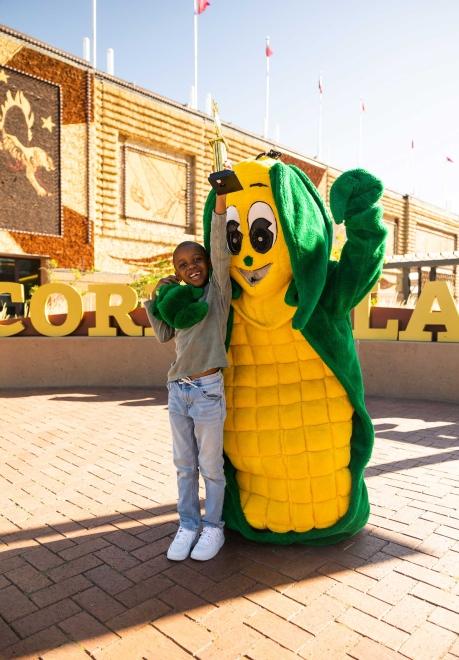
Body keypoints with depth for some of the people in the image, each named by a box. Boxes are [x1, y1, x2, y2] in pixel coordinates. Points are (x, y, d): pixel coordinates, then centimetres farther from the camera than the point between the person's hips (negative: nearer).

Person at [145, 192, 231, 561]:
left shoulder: (218, 291, -2)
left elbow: (221, 253, -16)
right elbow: (163, 335, 15)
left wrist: (220, 208, -24)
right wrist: (156, 299, 8)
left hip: (208, 391, -5)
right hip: (177, 390, 5)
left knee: (210, 466, 8)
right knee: (185, 466, 14)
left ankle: (213, 527, 24)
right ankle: (188, 525, 28)